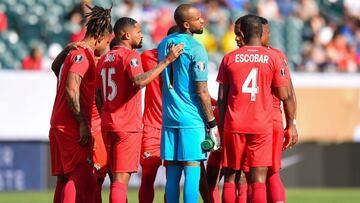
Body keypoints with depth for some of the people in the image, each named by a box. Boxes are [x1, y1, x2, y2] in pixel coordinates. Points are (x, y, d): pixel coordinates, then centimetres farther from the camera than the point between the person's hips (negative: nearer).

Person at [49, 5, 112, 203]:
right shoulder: (83, 54, -12)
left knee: (65, 178, 9)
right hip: (72, 127, -10)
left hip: (59, 125, 10)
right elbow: (71, 90, -21)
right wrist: (83, 124, -19)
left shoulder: (73, 52, 18)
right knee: (82, 178, -11)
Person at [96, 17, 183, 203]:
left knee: (116, 177, 12)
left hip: (108, 125, 8)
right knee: (121, 178, -10)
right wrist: (166, 61, -27)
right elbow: (139, 81, -28)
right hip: (128, 125, -8)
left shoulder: (104, 59, 17)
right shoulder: (130, 55, -9)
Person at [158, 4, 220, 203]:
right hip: (192, 119, -6)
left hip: (169, 117, 7)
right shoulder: (195, 49, -12)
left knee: (172, 172, 9)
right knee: (192, 171, -4)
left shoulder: (164, 44, 10)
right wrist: (212, 123, -7)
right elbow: (202, 92, -13)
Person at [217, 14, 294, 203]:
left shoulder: (229, 58, 3)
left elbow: (221, 97, 3)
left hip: (234, 125, 1)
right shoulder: (272, 58, 0)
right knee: (258, 179, -2)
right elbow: (283, 95, 2)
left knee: (230, 176, 10)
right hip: (262, 126, -1)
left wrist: (222, 126, 11)